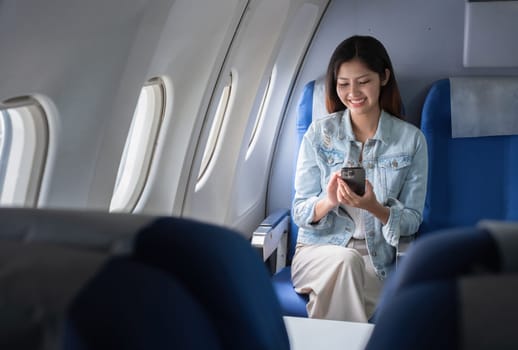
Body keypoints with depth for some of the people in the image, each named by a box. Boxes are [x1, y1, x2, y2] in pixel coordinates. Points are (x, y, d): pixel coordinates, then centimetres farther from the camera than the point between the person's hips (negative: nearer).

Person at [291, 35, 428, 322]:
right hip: (318, 252, 0)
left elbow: (412, 220, 0)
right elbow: (300, 213, 0)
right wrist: (328, 202, -23)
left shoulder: (411, 139, 1)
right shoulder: (319, 133, 1)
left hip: (376, 261, 0)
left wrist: (375, 208, -22)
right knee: (347, 261, -34)